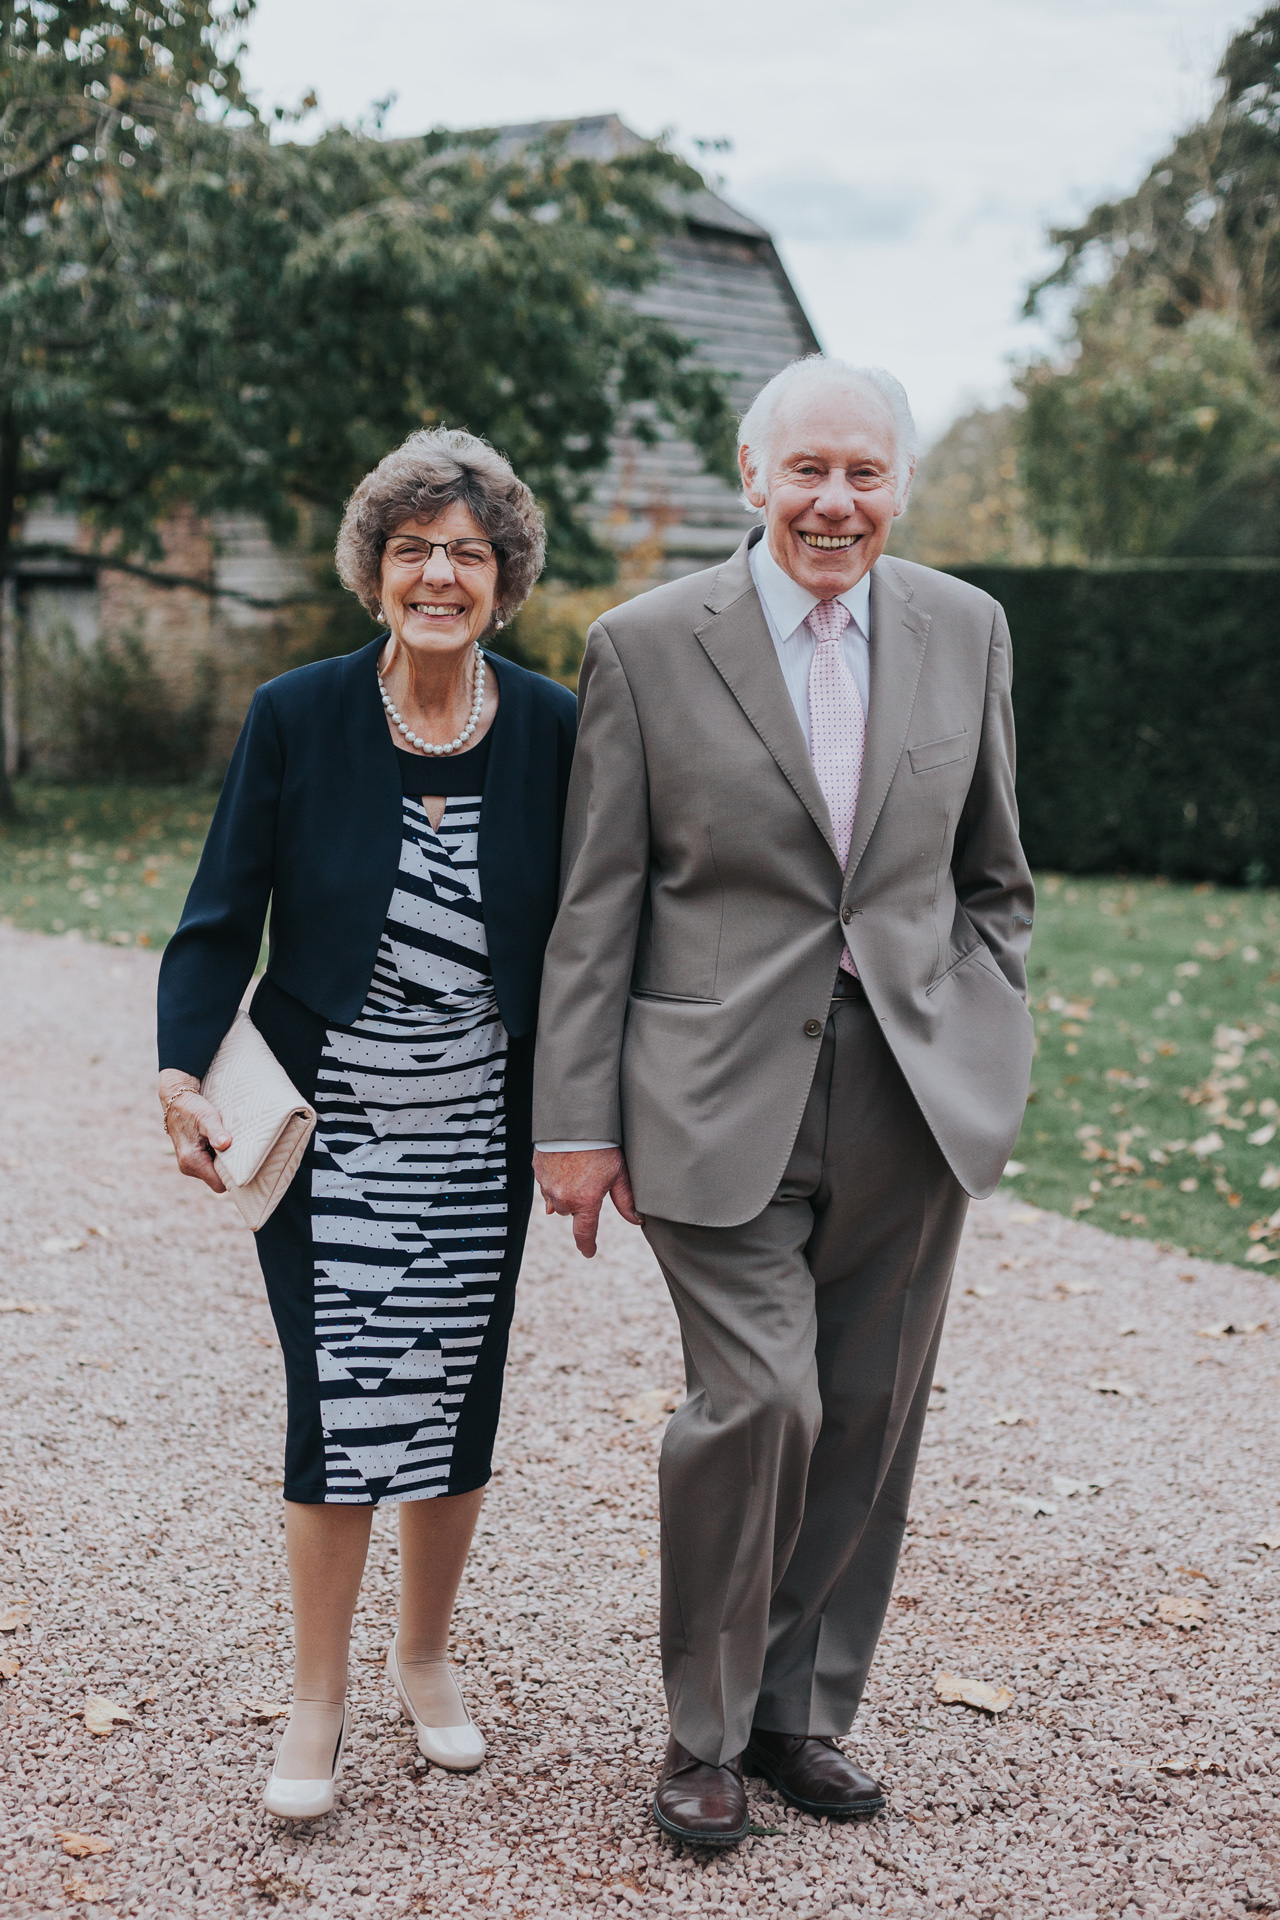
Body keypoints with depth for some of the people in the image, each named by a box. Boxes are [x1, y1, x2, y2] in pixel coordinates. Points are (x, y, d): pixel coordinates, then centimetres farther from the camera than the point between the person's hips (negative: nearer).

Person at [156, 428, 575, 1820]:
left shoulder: (551, 728, -3)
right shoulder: (295, 717, -7)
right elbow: (222, 919, -5)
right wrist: (183, 1073, -19)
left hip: (480, 1131, 2)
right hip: (327, 1128, -2)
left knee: (454, 1397, 10)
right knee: (342, 1402, -2)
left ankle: (425, 1658, 32)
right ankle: (317, 1703, 16)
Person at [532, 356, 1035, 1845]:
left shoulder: (964, 630, 7)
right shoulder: (646, 646, -3)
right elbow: (594, 907, -2)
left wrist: (987, 1051, 7)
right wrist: (575, 1121, -4)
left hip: (914, 1092, 4)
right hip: (721, 1094, -3)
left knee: (867, 1416, 9)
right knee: (760, 1401, -11)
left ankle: (802, 1708, 29)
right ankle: (706, 1733, 12)